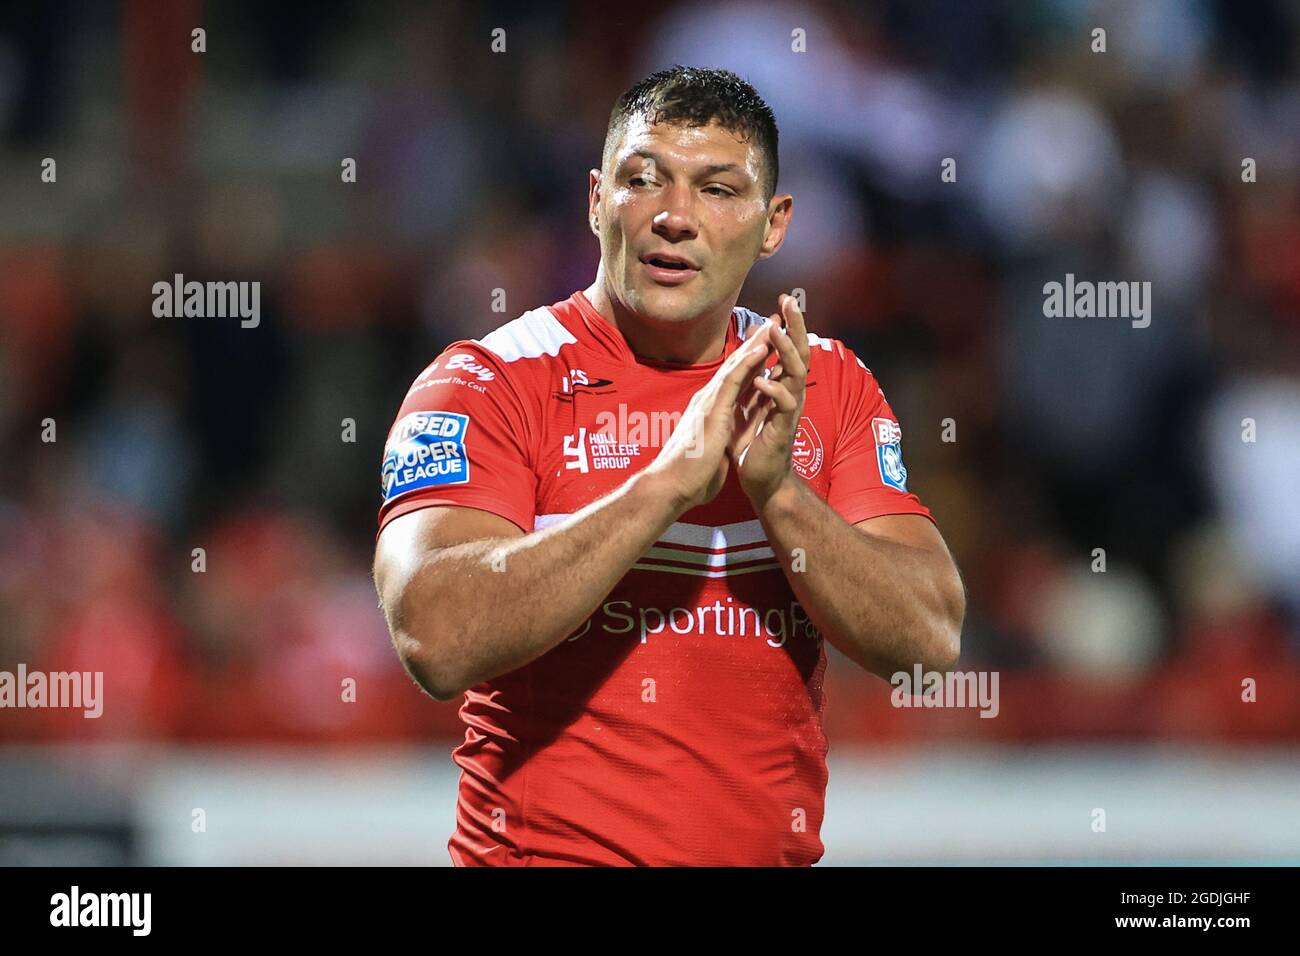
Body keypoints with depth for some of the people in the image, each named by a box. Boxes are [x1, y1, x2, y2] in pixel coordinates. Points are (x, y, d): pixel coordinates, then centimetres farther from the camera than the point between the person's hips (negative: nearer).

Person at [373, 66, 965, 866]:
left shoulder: (829, 386, 3)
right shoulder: (484, 386, -10)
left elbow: (928, 640, -7)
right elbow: (439, 641, -25)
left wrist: (779, 491, -22)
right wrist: (671, 479, -29)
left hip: (773, 850, 4)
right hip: (545, 848, -4)